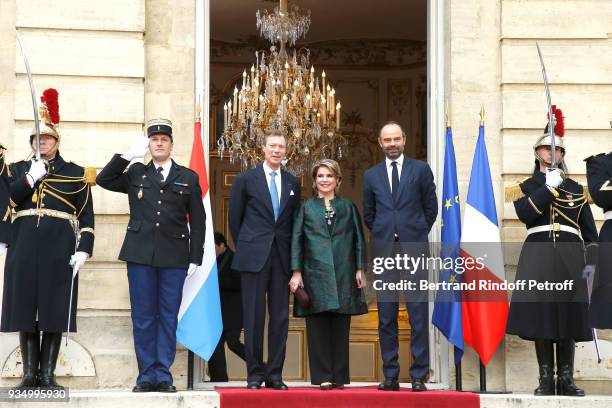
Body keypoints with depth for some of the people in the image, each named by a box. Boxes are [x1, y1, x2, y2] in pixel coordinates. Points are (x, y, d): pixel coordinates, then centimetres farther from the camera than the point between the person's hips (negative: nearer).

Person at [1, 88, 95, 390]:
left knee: (55, 312, -2)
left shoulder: (76, 173, 11)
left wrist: (84, 249, -5)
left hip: (60, 250, -1)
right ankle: (29, 374, 7)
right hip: (24, 249, 1)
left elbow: (86, 216, 6)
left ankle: (48, 375, 3)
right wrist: (31, 177, -10)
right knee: (25, 309, 0)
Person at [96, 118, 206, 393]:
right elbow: (103, 180, 2)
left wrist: (195, 257, 1)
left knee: (168, 316, 2)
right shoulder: (136, 173, 12)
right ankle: (146, 375, 7)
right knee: (143, 316, 2)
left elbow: (197, 221, 8)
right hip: (141, 254, 1)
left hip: (174, 256, 0)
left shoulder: (188, 178, 9)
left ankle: (163, 375, 7)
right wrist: (128, 155, -3)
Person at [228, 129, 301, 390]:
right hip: (254, 257, -3)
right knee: (254, 317, -2)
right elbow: (235, 218, 7)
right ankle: (254, 373, 5)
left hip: (282, 258, 3)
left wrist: (290, 251, 9)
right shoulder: (246, 180, 3)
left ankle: (275, 374, 9)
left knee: (280, 317, 2)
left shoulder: (293, 183, 11)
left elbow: (295, 221, 15)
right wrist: (245, 248, 8)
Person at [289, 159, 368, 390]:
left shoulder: (348, 208, 13)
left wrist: (359, 269, 1)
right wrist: (296, 272, -3)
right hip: (315, 274, -1)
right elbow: (296, 240, 6)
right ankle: (323, 377, 1)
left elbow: (358, 239, 11)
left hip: (343, 275, 1)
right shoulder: (306, 208, 10)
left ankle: (339, 377, 6)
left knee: (340, 328, 1)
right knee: (318, 327, -3)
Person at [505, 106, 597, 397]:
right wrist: (549, 188, -10)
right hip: (538, 255, -1)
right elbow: (524, 213, -10)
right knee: (540, 315, -7)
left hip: (569, 256, 1)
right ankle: (545, 379, -3)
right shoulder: (526, 187, 12)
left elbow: (589, 231, 14)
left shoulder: (576, 190, 17)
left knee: (569, 316, -1)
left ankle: (566, 379, 4)